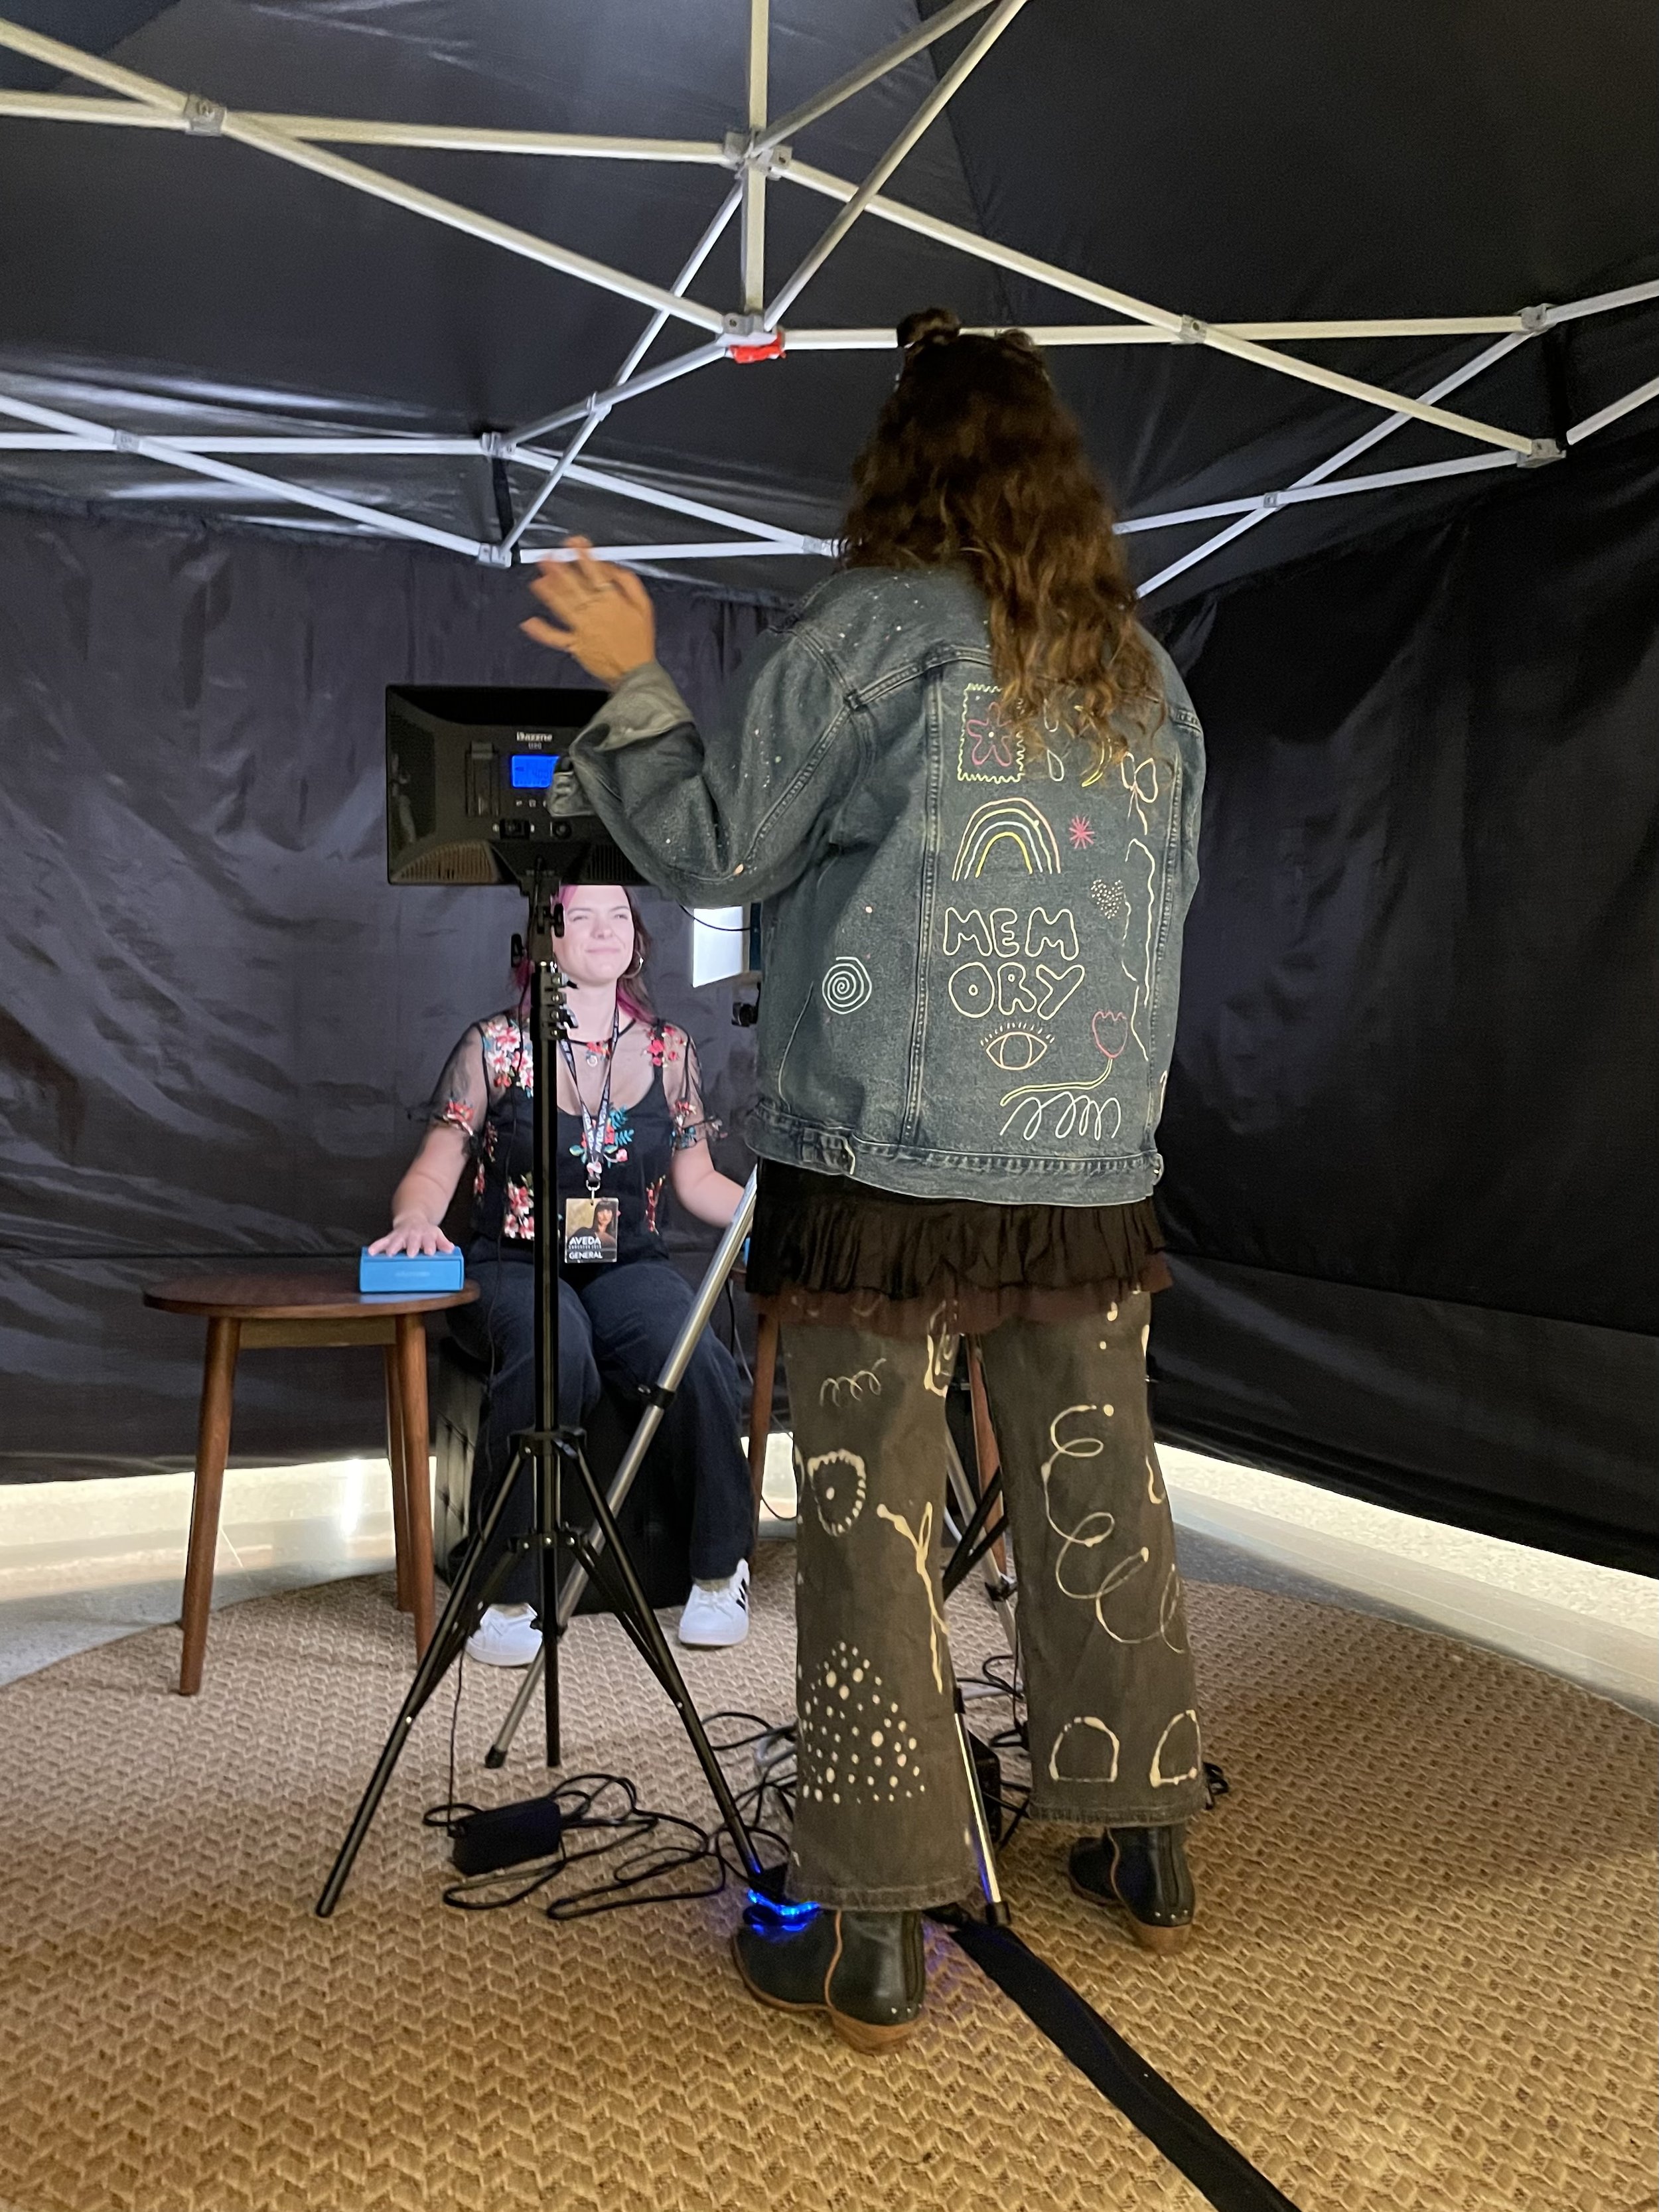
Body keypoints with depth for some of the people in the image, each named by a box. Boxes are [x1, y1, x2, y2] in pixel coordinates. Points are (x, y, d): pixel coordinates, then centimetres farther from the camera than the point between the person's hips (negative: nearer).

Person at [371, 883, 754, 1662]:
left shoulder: (667, 1049, 9)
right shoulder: (493, 1046, 1)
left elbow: (696, 1179, 13)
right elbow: (433, 1172, -1)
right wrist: (415, 1219, -23)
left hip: (630, 1267, 2)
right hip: (513, 1267, -2)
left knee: (700, 1359, -30)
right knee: (553, 1357, -37)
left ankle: (721, 1569, -6)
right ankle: (509, 1593, -22)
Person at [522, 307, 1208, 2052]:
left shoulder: (867, 630, -4)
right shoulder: (1147, 675, 14)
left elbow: (715, 847, -4)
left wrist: (633, 681, 9)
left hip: (889, 1166, -5)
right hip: (1092, 1170, 6)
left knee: (872, 1534, 1)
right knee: (1101, 1513, 15)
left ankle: (873, 1937, 11)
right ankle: (1146, 1853, 30)